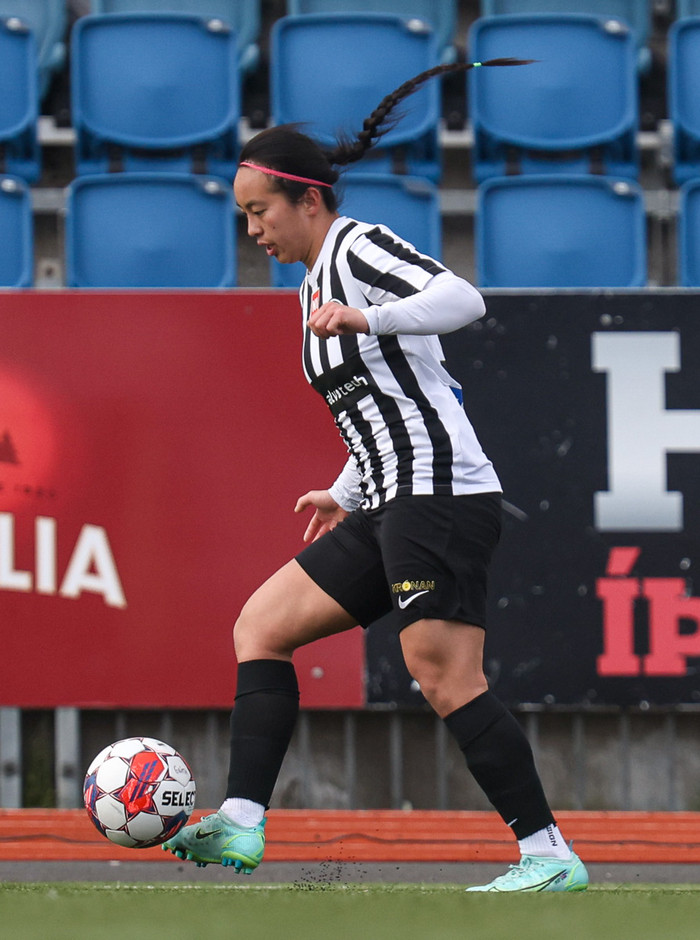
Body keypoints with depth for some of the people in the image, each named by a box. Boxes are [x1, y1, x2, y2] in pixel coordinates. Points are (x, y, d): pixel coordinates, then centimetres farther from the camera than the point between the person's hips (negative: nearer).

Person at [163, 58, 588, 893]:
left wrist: (364, 319, -32)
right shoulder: (316, 282, 22)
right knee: (259, 626, 7)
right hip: (392, 509, 10)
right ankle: (242, 825, -1)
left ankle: (550, 855, -11)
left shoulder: (358, 246, -6)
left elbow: (463, 299, -23)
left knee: (444, 678, -14)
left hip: (441, 495, -10)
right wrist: (348, 493, 31)